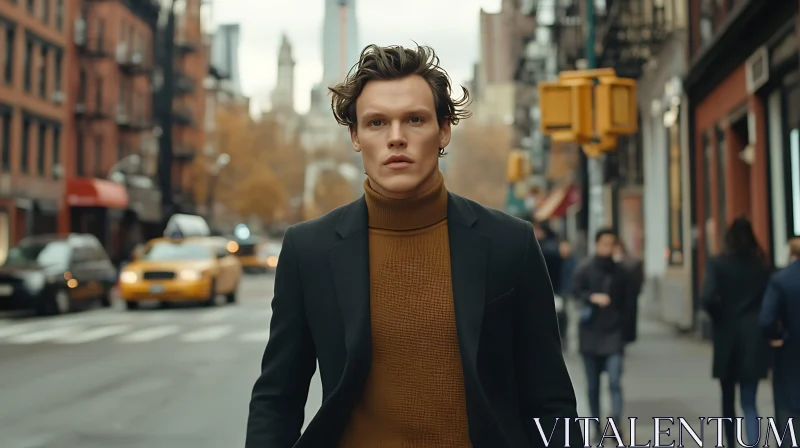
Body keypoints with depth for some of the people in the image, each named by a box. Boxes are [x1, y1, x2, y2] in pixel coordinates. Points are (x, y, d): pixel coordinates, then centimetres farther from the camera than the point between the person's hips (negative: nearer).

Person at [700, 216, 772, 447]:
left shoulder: (717, 263, -6)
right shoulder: (762, 265, 2)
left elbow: (707, 298, -18)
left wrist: (719, 316, -1)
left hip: (727, 336, -1)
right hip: (755, 337, 1)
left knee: (728, 399, 18)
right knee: (749, 402, 0)